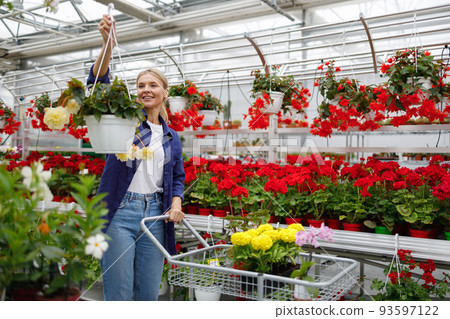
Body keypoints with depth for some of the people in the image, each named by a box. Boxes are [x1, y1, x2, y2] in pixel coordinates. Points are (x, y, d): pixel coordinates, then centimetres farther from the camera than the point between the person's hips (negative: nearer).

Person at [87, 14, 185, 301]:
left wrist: (176, 204, 0)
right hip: (120, 211, -4)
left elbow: (178, 176, 19)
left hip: (154, 213, 4)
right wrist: (108, 44, -26)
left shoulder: (172, 137, 15)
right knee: (118, 293, 0)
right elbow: (99, 82, -12)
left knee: (149, 293, 11)